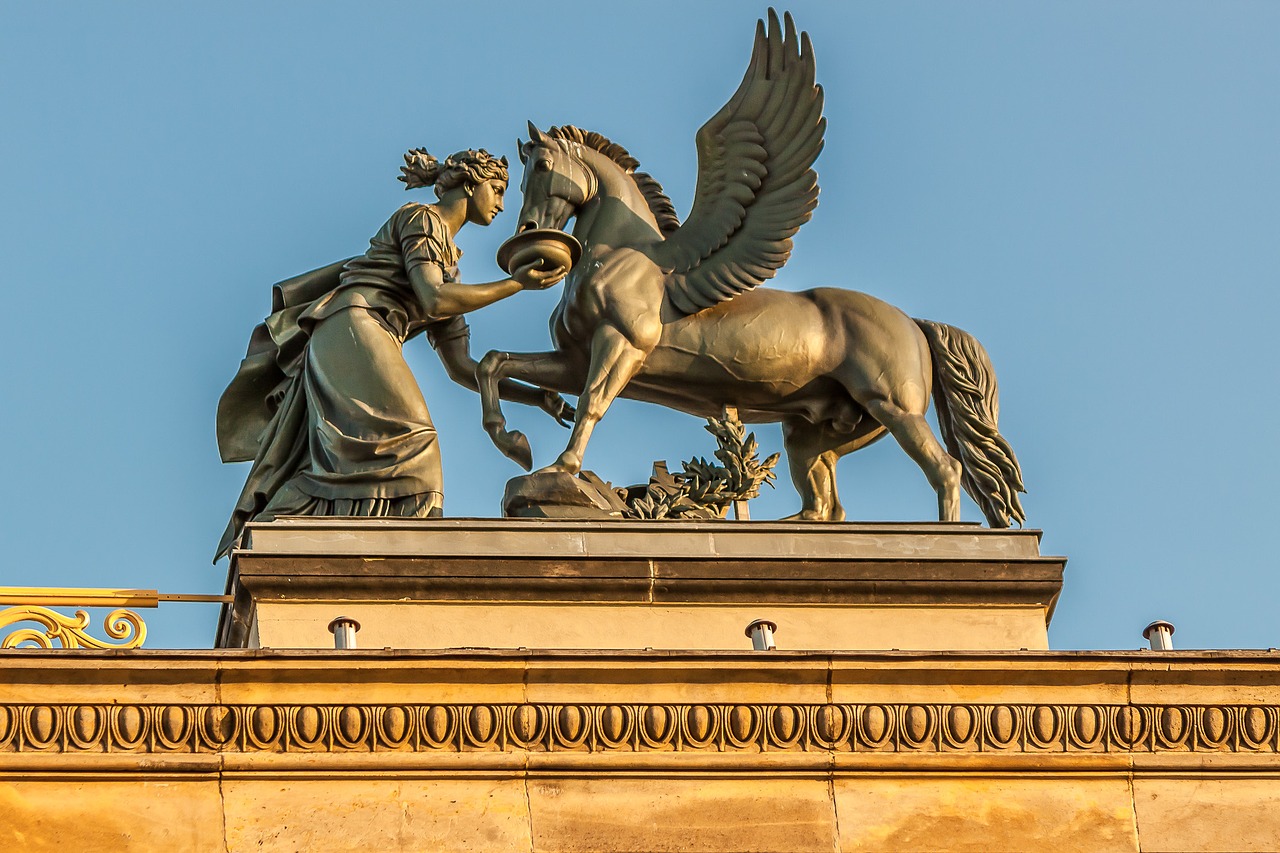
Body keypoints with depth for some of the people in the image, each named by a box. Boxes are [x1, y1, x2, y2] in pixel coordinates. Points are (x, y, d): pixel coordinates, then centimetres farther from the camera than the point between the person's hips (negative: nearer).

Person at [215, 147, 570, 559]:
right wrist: (518, 283, -1)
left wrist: (537, 397, 27)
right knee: (401, 441, -26)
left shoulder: (449, 266, 32)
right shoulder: (421, 218, 8)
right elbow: (432, 301, -8)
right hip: (352, 328, -10)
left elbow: (462, 369, 29)